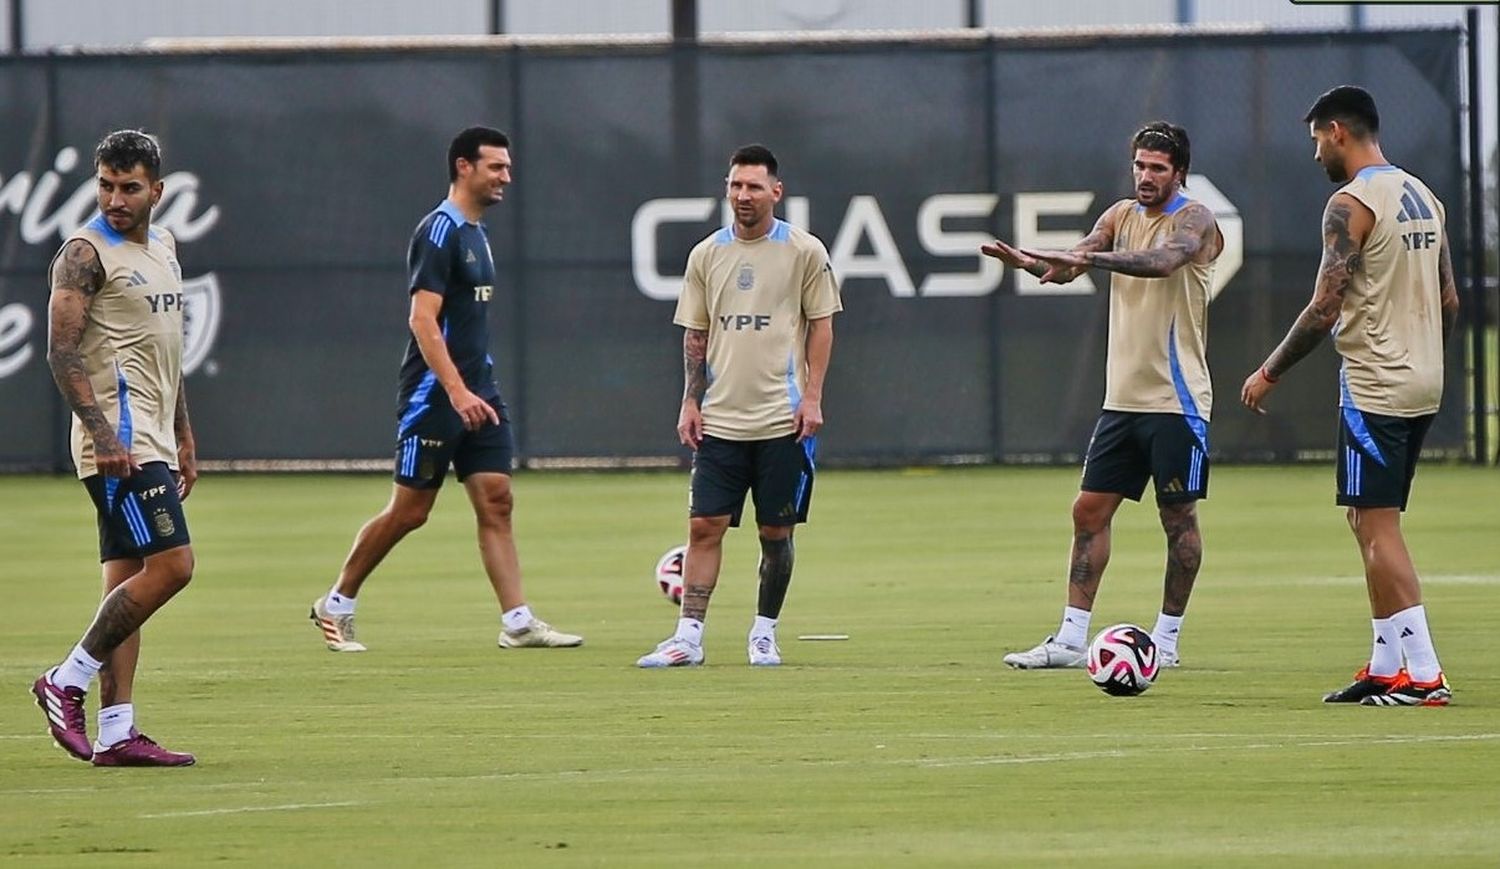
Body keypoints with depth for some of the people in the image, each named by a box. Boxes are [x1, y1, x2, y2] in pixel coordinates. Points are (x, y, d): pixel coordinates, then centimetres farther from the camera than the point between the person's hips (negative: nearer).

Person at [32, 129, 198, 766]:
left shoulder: (162, 248, 17)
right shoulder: (85, 253, -10)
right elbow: (62, 351, -16)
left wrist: (184, 438, 23)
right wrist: (103, 436, -23)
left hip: (153, 443, 9)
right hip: (117, 442, -9)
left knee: (128, 581, 5)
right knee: (170, 564, -16)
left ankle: (116, 733, 4)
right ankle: (67, 682, -7)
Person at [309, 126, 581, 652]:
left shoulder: (475, 232, 15)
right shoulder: (439, 231, -14)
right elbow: (422, 319, -21)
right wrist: (457, 391, -28)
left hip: (476, 395, 9)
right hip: (433, 394, -9)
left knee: (496, 502, -1)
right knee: (409, 510, -1)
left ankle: (517, 622, -4)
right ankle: (336, 604, 13)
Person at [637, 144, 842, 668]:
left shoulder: (804, 252, -1)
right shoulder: (707, 255, 9)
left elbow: (821, 326, 0)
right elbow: (695, 334, 12)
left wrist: (812, 397, -7)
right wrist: (690, 401, 4)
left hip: (782, 421, -2)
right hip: (720, 420, 2)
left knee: (776, 532, 2)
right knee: (704, 525, -5)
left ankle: (764, 633, 15)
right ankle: (688, 636, -5)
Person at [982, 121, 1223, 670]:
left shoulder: (1195, 220, -9)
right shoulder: (1122, 215, 11)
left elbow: (1162, 261, -29)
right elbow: (1070, 266, 3)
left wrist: (1087, 257, -39)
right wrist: (1028, 262, -19)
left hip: (1177, 398, -6)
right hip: (1123, 394, 6)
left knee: (1178, 516, 1)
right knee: (1090, 509, 2)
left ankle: (1167, 639, 9)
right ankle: (1072, 638, 4)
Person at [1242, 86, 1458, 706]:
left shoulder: (1352, 204, -13)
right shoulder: (1423, 197, 13)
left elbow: (1325, 309, -17)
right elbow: (1449, 301, 16)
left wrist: (1270, 372, -7)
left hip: (1373, 387, -9)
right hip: (1423, 387, 9)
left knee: (1378, 527, -8)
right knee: (1369, 521, 16)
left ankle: (1423, 674, -13)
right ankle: (1385, 667, 16)